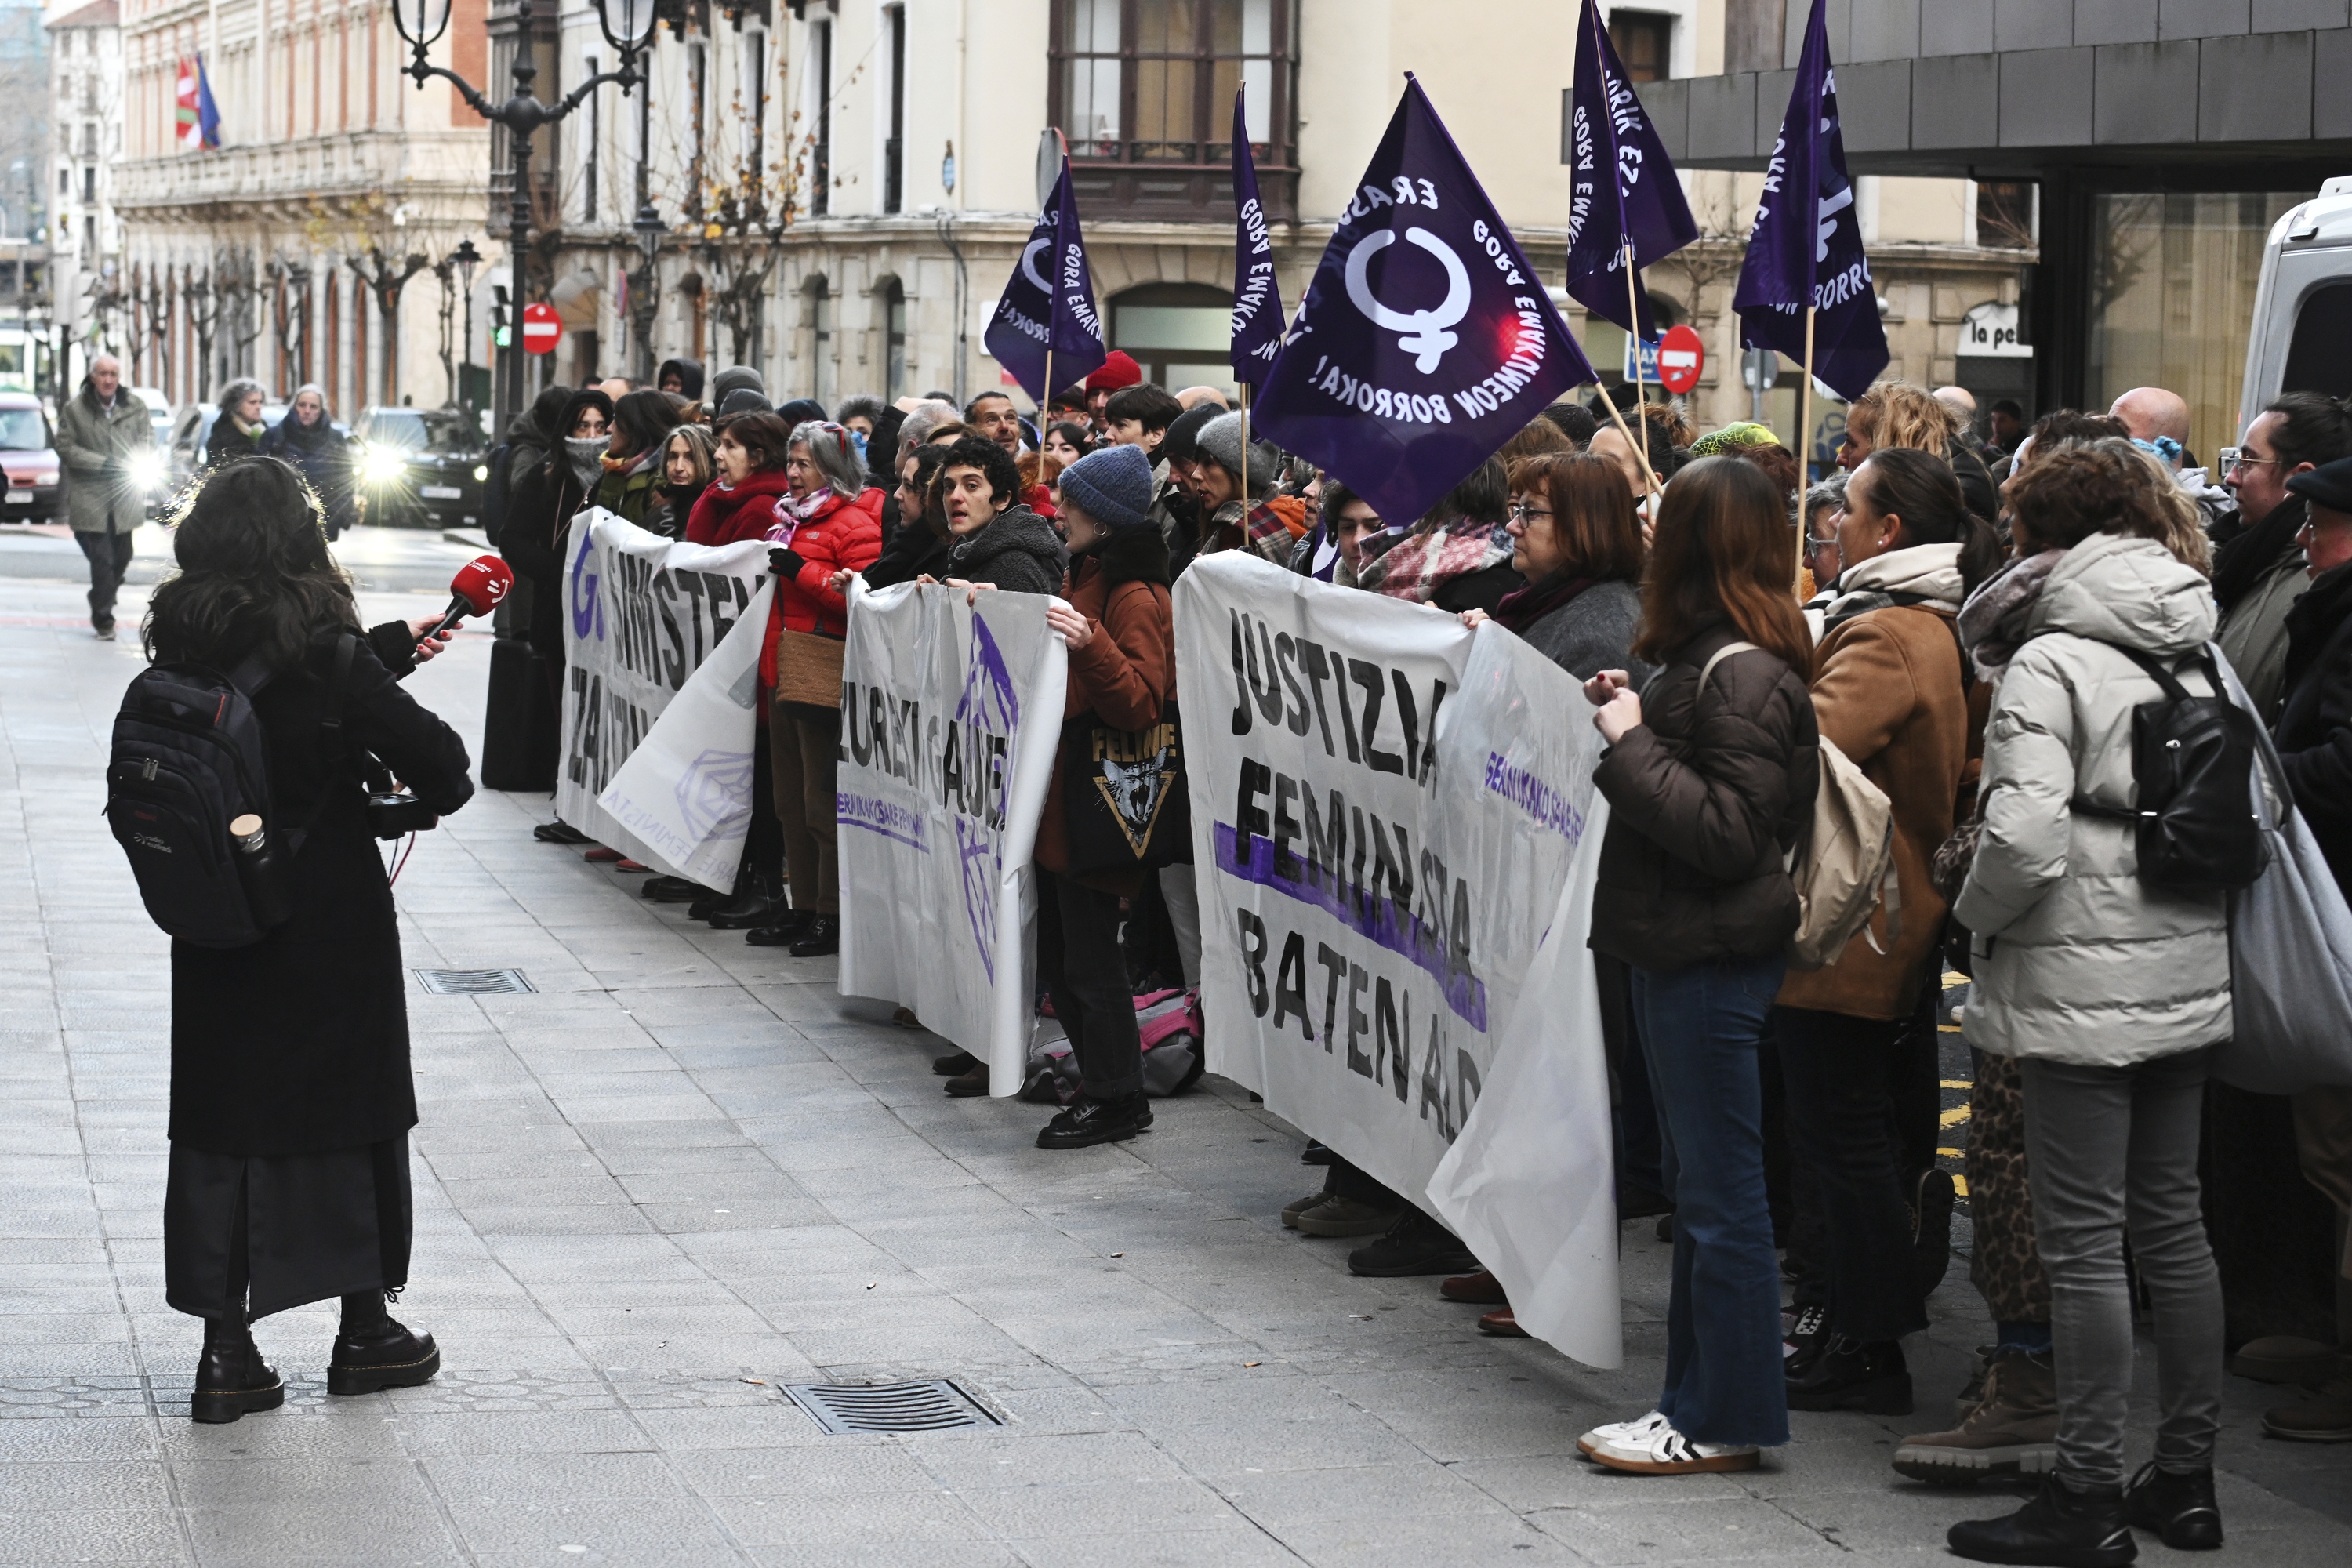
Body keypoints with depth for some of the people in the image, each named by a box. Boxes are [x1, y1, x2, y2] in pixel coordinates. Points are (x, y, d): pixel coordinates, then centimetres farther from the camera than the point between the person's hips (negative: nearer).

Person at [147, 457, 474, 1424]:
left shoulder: (180, 645, -1)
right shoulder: (318, 646, -17)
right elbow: (425, 747, -19)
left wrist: (390, 650, 28)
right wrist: (442, 790, 4)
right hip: (331, 918, -4)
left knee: (219, 1120, 9)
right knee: (350, 1105, 12)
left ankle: (225, 1349, 8)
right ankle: (365, 1329, 23)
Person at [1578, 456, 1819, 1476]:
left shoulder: (1742, 674, -18)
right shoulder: (1703, 657, 13)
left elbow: (1730, 829, -23)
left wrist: (1631, 747, -18)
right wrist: (1629, 717, 9)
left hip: (1716, 959, -11)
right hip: (1678, 947, 11)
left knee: (1718, 1194, -3)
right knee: (1695, 1185, 16)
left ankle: (1725, 1421, 3)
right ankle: (1699, 1397, 24)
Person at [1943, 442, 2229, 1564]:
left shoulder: (2050, 662, -13)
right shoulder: (2188, 659, 10)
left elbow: (2023, 835, -22)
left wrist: (1976, 913, -4)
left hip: (2083, 979, -8)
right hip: (2188, 970, 8)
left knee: (2082, 1238, -3)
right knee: (2171, 1222, 13)